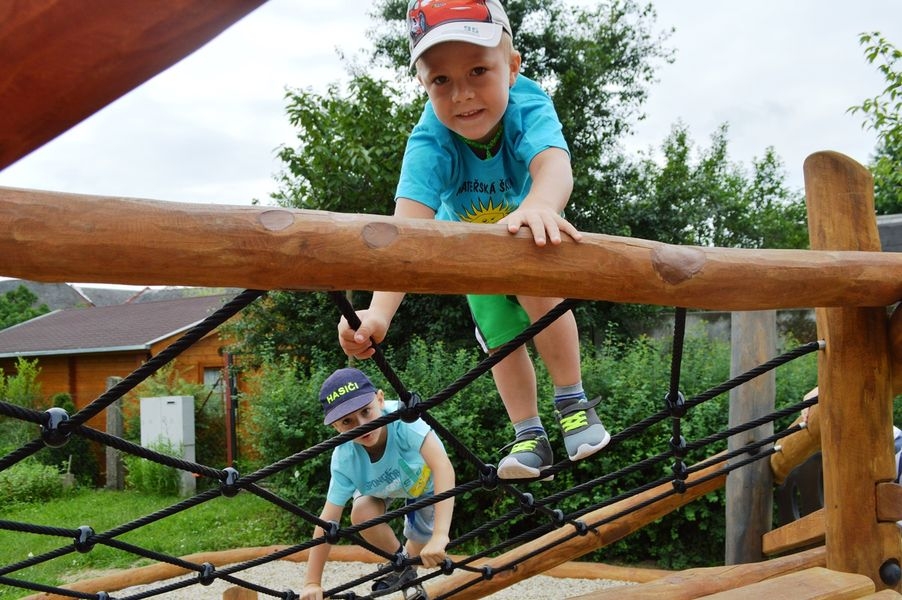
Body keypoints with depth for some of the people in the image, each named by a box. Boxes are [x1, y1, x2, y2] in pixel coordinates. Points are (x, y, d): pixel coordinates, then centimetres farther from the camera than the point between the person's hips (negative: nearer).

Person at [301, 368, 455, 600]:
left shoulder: (401, 417, -45)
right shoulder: (344, 459, -35)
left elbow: (443, 466, -54)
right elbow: (328, 521, -29)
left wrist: (440, 535, -62)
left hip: (423, 480, -1)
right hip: (377, 483, 1)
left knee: (420, 542, -2)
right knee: (362, 514, -25)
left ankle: (409, 573, 34)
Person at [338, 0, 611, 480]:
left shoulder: (528, 107, -39)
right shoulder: (429, 142, -39)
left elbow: (553, 164, -61)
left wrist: (538, 207, -86)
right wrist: (379, 311, -68)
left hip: (532, 235, -1)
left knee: (538, 291, -28)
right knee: (502, 339, 0)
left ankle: (573, 402, -11)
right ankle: (529, 436, 19)